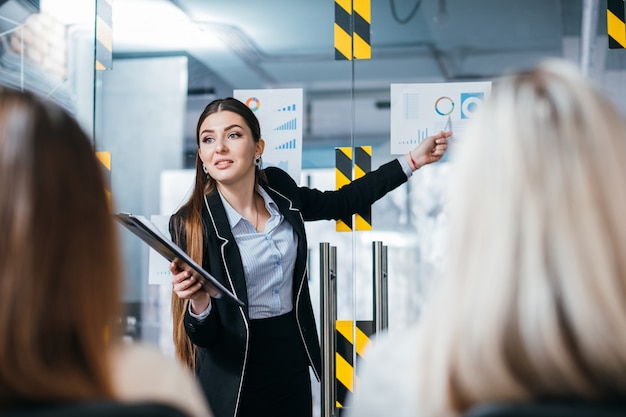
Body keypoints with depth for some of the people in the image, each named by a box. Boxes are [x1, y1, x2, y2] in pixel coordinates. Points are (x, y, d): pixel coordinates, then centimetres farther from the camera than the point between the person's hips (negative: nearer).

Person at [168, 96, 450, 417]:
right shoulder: (190, 223, -16)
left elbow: (341, 202, 15)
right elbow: (205, 336, -15)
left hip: (294, 362, 5)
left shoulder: (278, 187, -3)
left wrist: (412, 160, 14)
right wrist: (199, 303, -38)